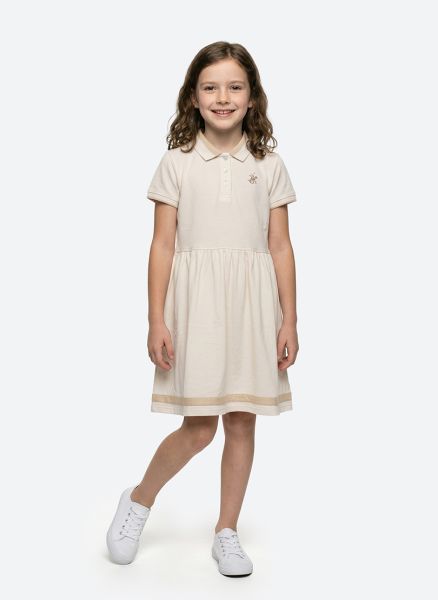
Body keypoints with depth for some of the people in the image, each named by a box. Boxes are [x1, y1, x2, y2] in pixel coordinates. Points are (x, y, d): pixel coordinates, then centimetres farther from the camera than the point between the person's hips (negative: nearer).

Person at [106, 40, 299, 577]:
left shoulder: (268, 165, 6)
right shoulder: (177, 161, 2)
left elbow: (280, 246, 6)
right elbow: (163, 244, -1)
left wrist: (289, 321, 1)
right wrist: (156, 321, -5)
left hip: (252, 302, 2)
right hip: (195, 300, -2)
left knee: (241, 422, 8)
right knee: (198, 429, -2)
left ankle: (226, 532, 25)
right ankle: (139, 500, 25)